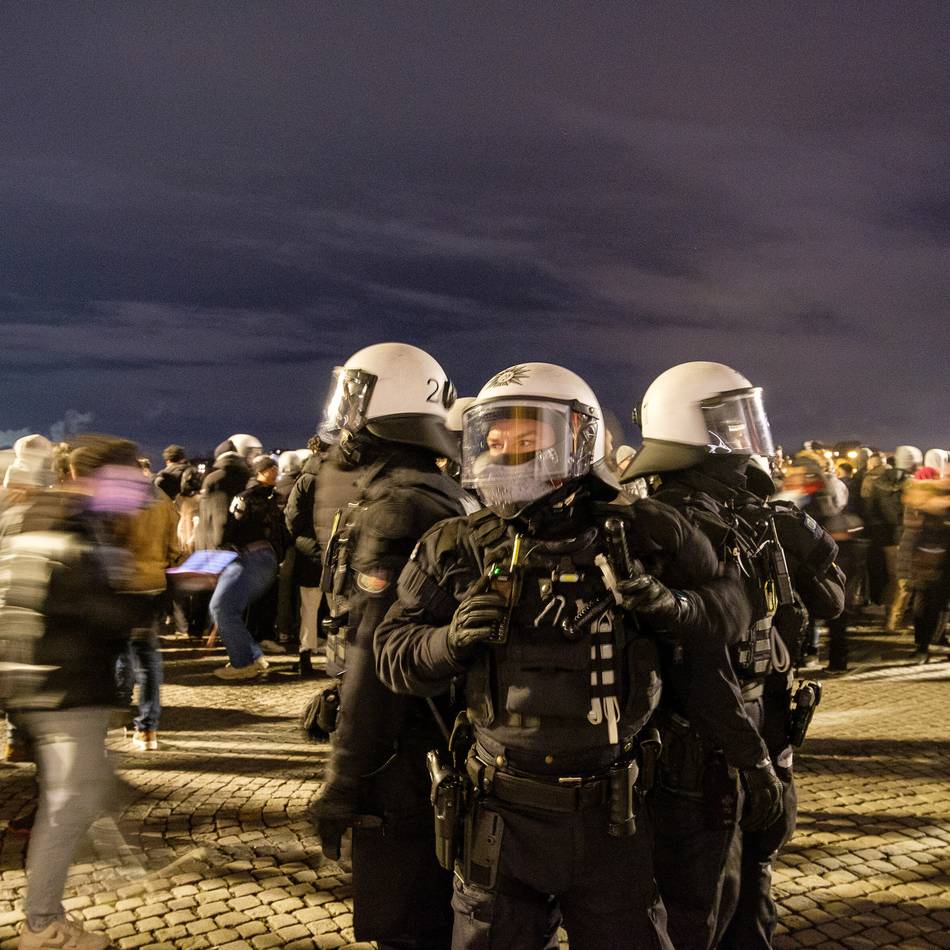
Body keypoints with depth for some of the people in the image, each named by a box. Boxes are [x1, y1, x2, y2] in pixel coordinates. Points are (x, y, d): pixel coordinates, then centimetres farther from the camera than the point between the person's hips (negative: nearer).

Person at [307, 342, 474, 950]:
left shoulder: (391, 506, -19)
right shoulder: (442, 496, 10)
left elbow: (379, 655, -22)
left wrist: (345, 782, -17)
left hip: (406, 745, -10)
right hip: (440, 734, 10)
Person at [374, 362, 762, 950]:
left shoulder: (639, 536, -7)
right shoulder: (461, 549, -5)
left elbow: (729, 599, 5)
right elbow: (394, 652, 0)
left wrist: (676, 606, -15)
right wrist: (450, 640, -20)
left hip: (614, 817, 0)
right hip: (504, 815, 1)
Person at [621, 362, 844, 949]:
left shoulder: (756, 521, 6)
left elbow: (827, 603, 15)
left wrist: (808, 547, -3)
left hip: (757, 744, 9)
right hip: (702, 758, -9)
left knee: (750, 897, 25)